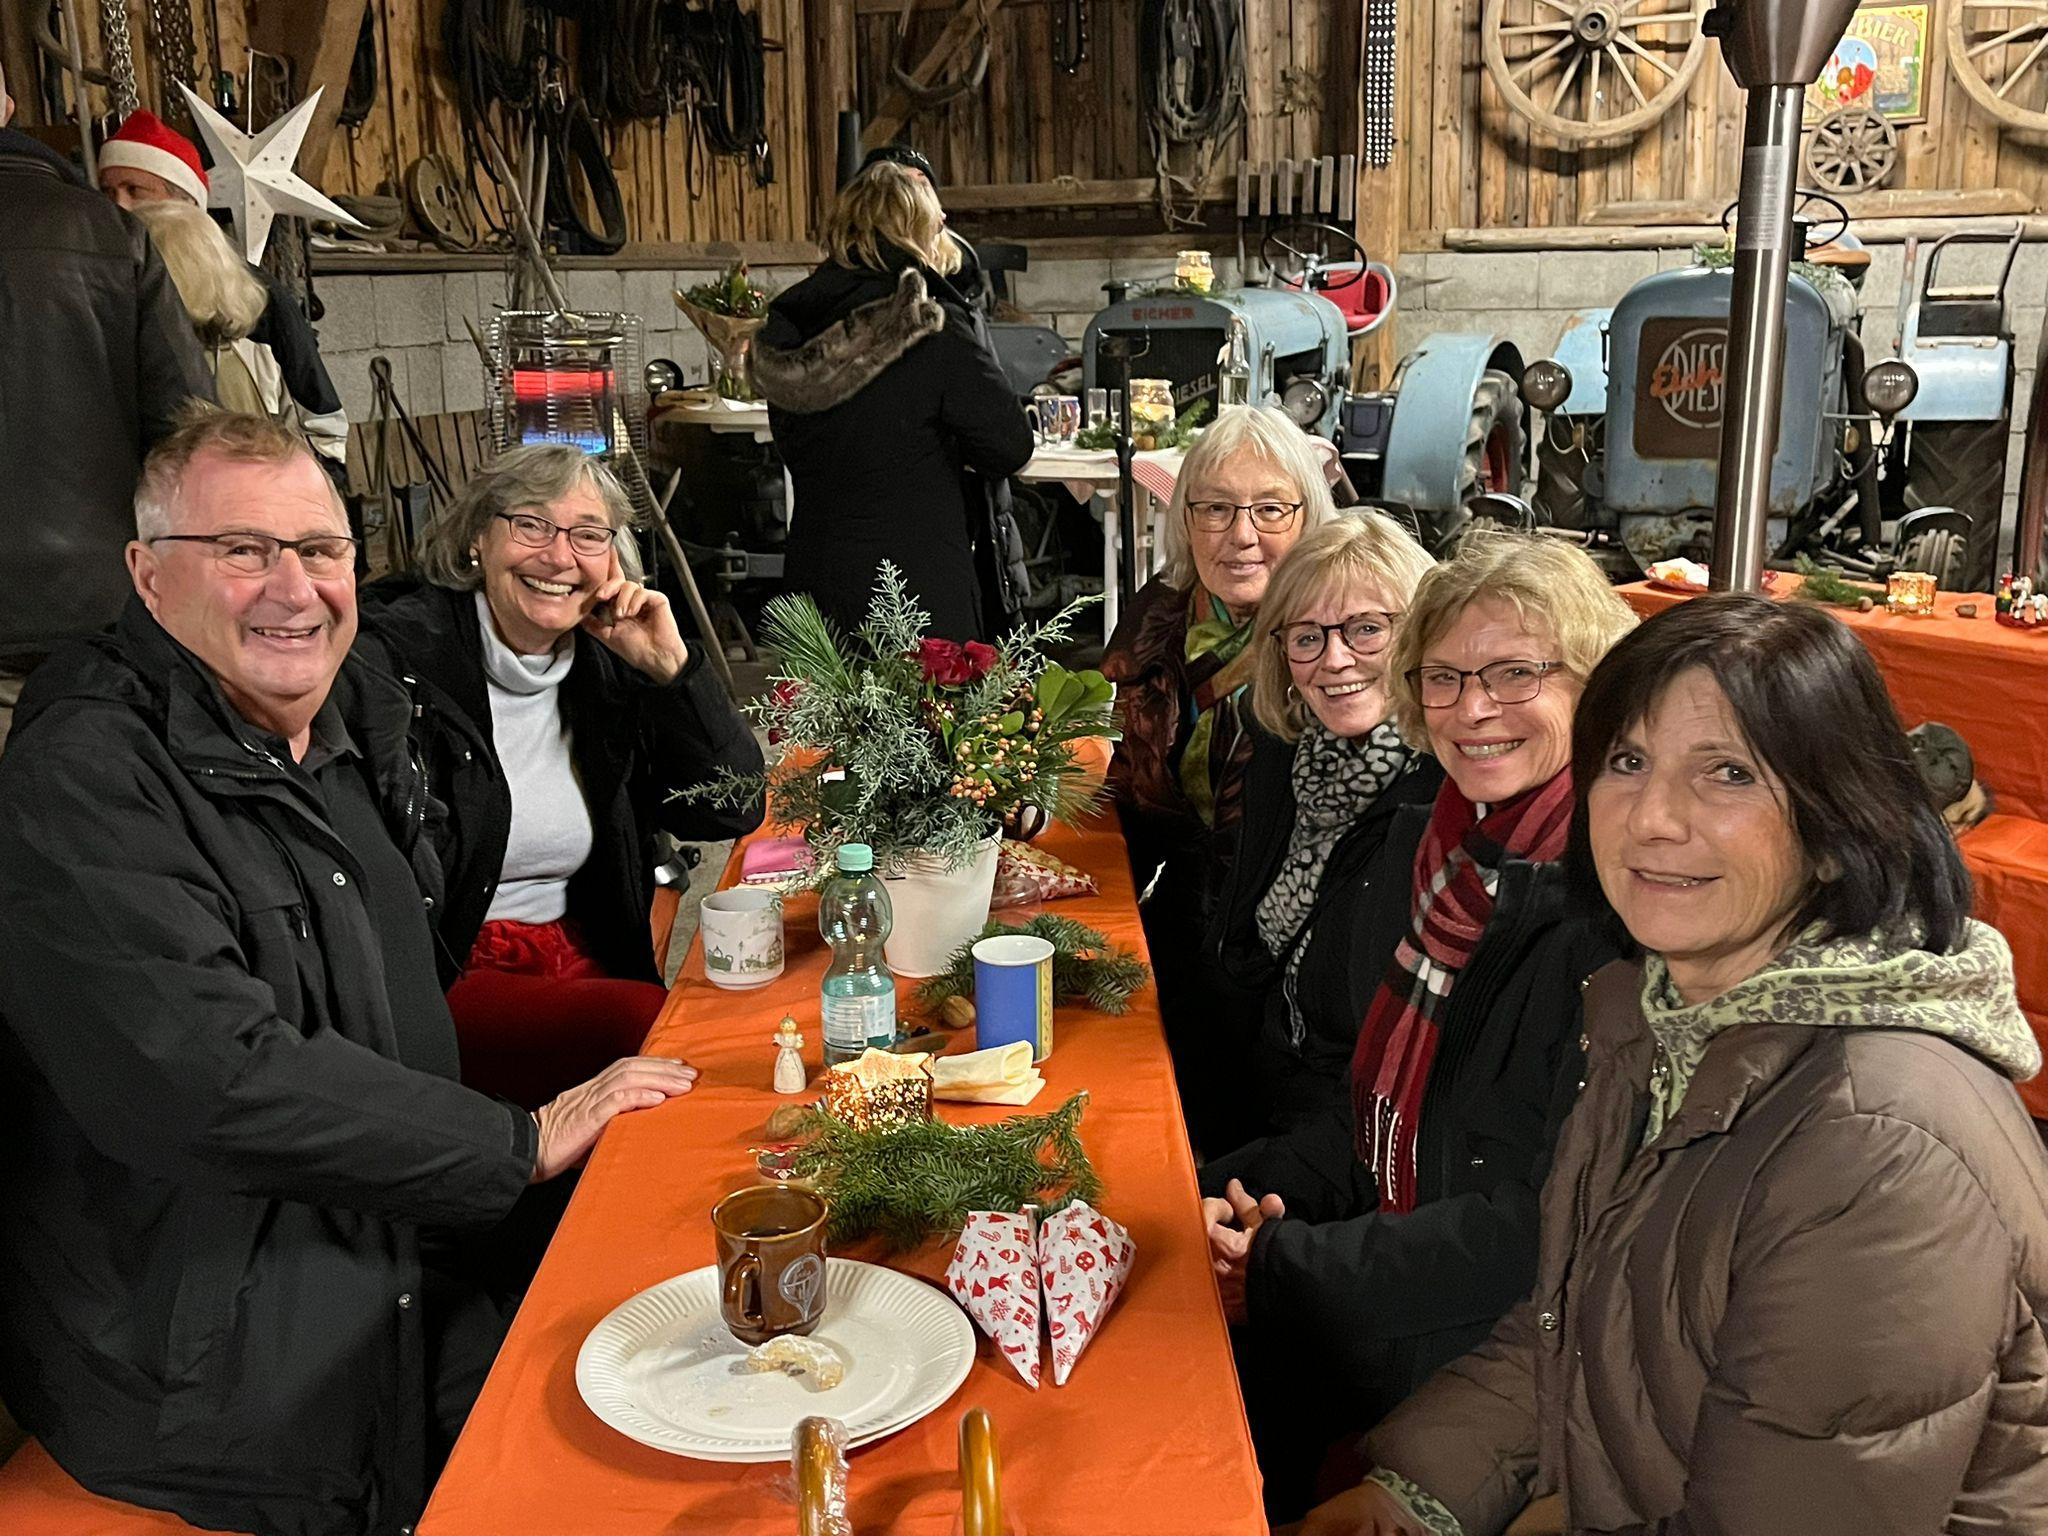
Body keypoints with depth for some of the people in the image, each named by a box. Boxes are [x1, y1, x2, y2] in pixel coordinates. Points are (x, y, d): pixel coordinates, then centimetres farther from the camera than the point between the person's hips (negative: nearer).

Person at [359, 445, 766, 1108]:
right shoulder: (398, 653, -9)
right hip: (443, 979, -5)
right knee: (642, 1023, -28)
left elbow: (732, 812, 6)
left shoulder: (606, 667, 9)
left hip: (583, 962, 5)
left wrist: (672, 668, -4)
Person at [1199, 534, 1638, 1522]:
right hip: (1389, 1236, 7)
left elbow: (1549, 1224, -22)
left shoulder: (1624, 904, -20)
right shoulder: (1423, 847, 4)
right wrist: (1275, 1192, -4)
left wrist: (1282, 1268, -18)